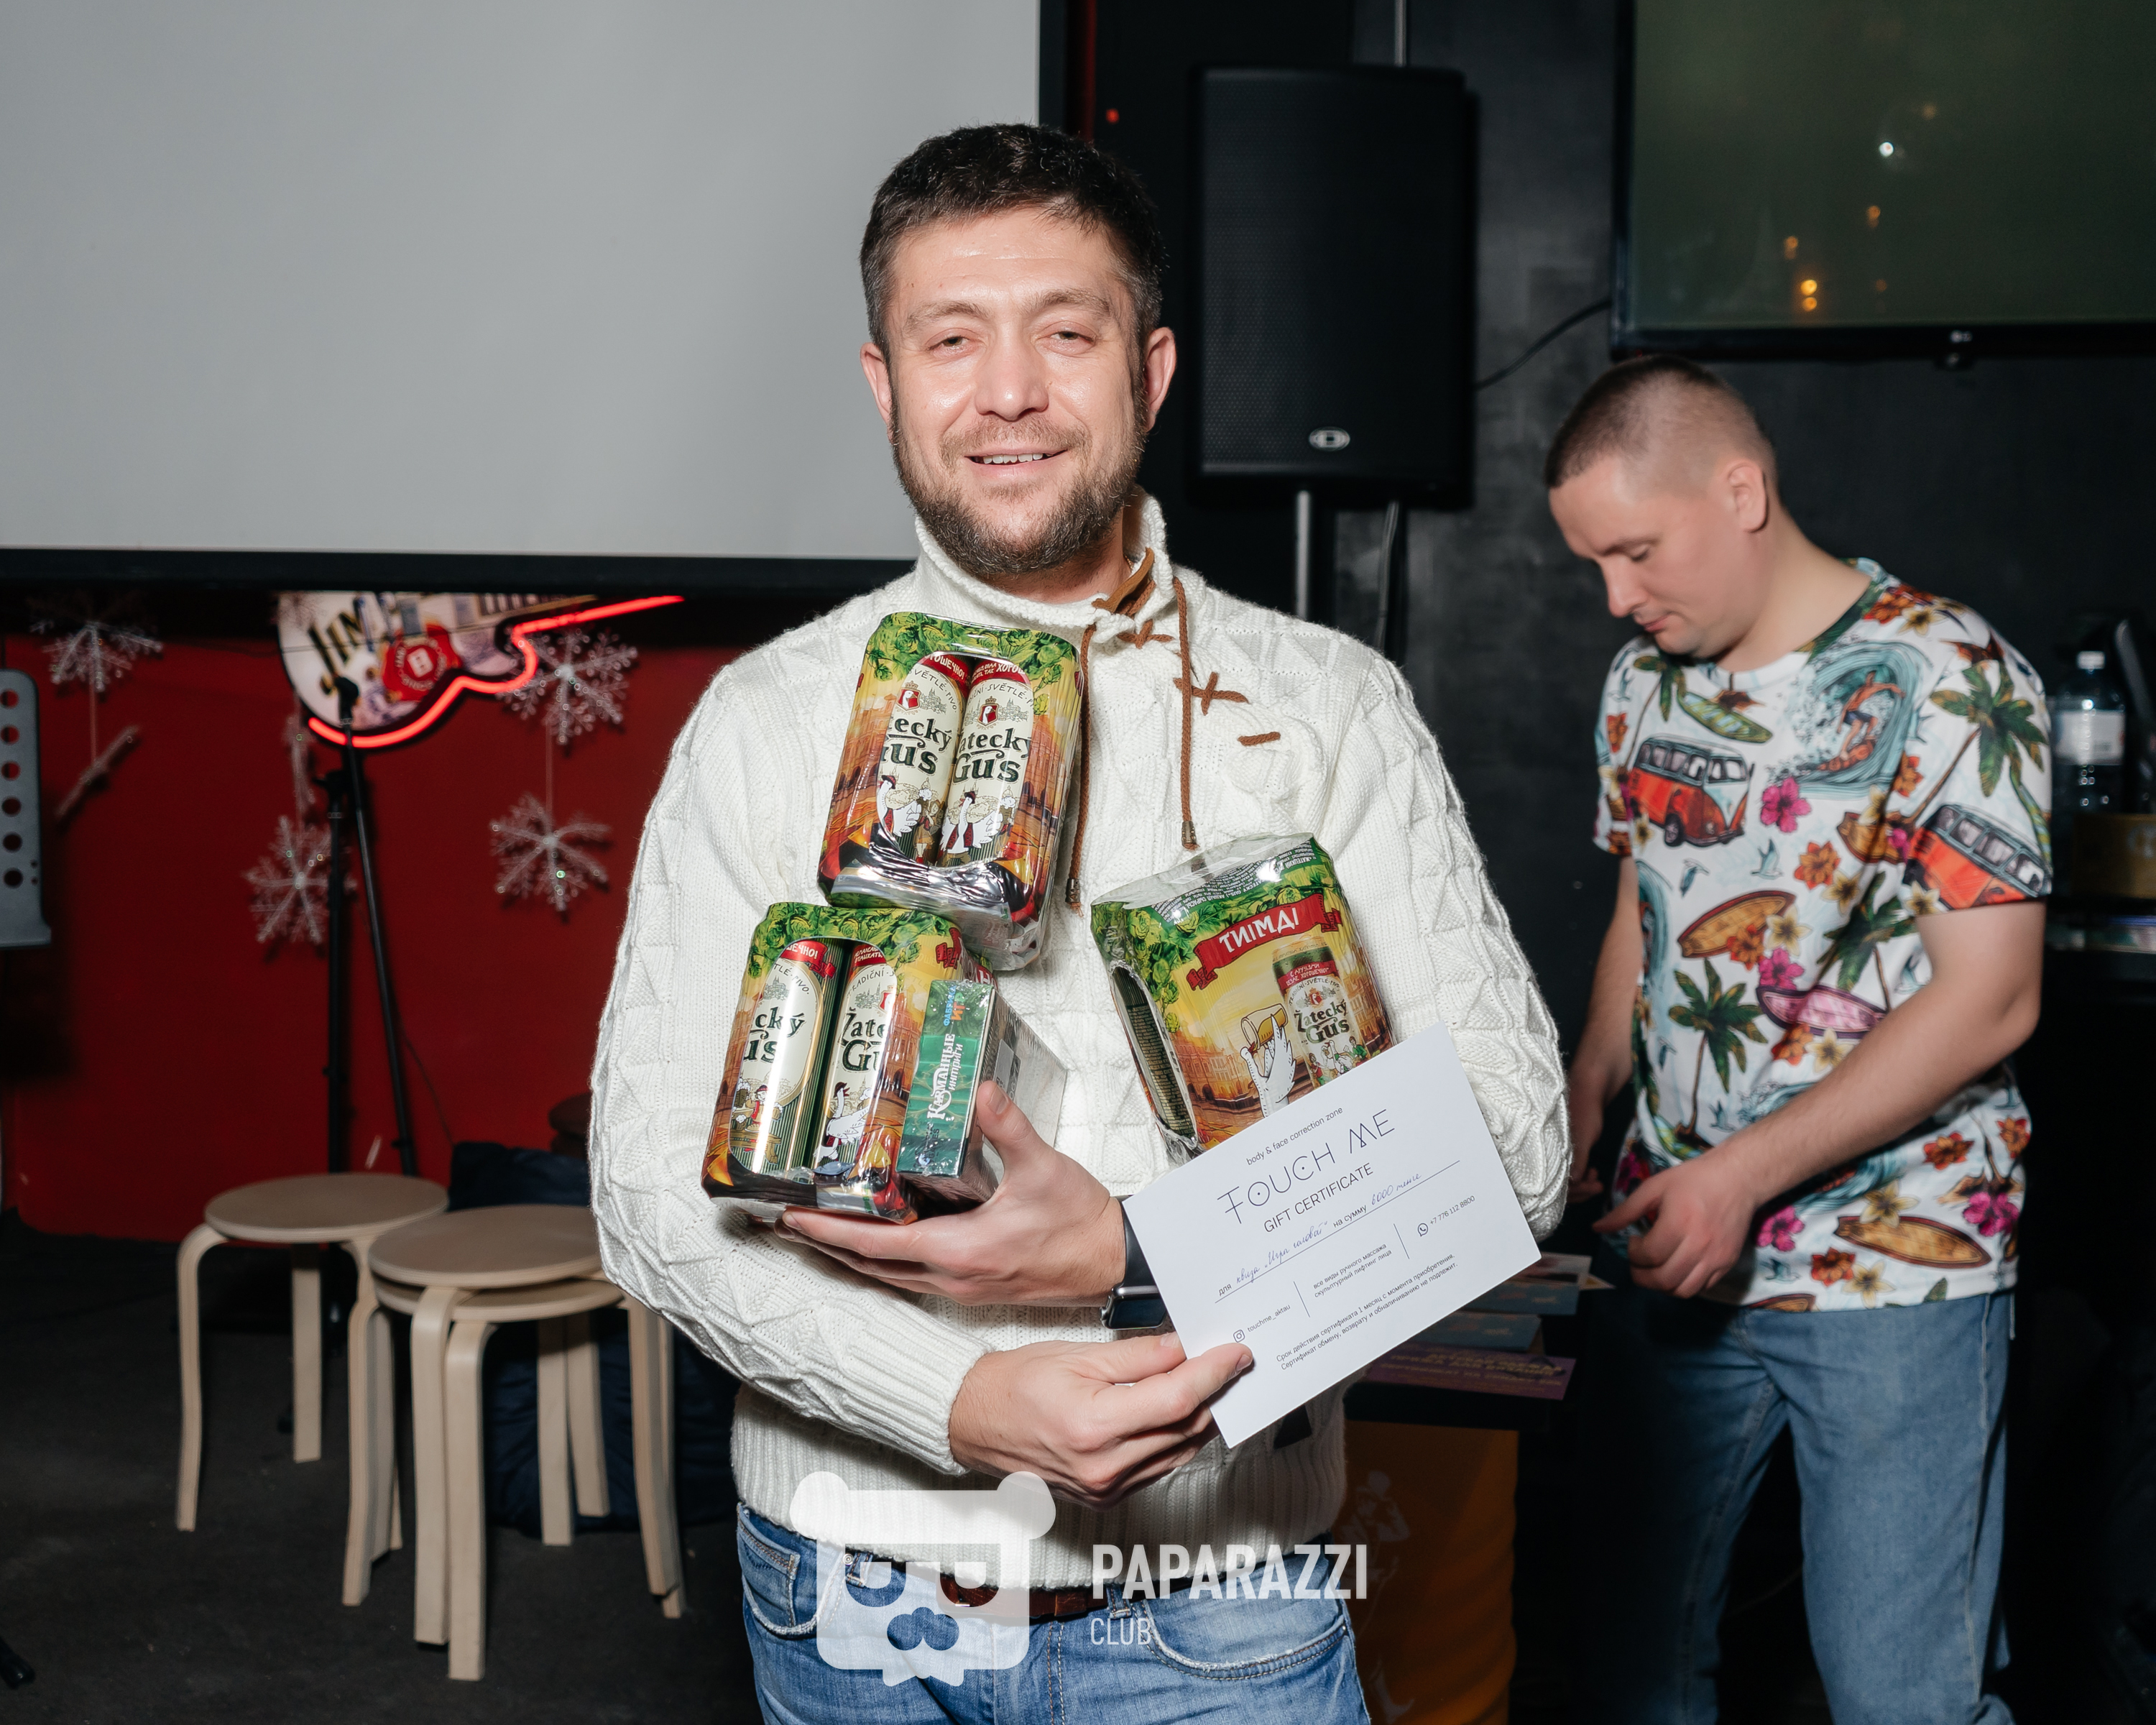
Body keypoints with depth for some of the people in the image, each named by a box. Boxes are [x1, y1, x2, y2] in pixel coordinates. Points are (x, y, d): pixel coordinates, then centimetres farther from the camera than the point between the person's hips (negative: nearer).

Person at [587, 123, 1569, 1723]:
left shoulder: (1331, 709, -3)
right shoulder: (767, 721, -2)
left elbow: (1508, 1136, -7)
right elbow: (656, 1178, -7)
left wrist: (1142, 1258, -20)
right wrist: (966, 1400, -21)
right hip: (849, 1594, 2)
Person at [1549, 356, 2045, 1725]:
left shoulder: (1946, 683, -12)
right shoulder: (1647, 683, 8)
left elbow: (1987, 1002, -15)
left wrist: (1742, 1174, -19)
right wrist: (1587, 1099, 1)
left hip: (1897, 1269, -5)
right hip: (1676, 1253, 6)